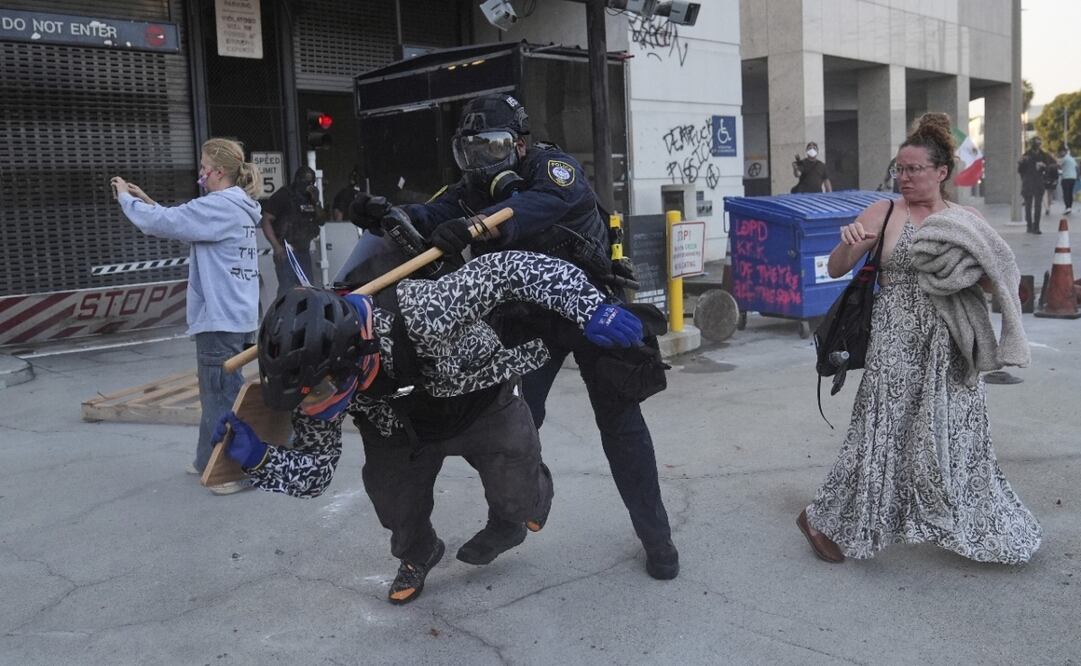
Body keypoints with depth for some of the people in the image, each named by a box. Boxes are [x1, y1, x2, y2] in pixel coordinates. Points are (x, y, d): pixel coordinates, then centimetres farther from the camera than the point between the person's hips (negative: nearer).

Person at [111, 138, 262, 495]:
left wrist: (126, 198, 0)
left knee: (223, 394, -1)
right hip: (235, 316, 10)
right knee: (218, 391, 18)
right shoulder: (236, 208, 15)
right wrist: (146, 200, 17)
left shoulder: (219, 206, -15)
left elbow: (161, 223, -16)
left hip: (221, 319, -10)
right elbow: (182, 222, 23)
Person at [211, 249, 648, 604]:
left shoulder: (422, 314, -46)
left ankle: (515, 514, 35)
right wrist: (257, 459, -36)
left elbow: (513, 269, -41)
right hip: (400, 431, 4)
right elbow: (314, 470, -17)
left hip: (484, 404, -3)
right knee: (393, 498, -2)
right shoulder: (322, 380, -28)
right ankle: (416, 556, 34)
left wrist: (591, 311, -44)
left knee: (519, 499, -5)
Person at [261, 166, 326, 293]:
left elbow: (321, 221, 13)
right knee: (287, 289, -15)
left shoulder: (310, 198, 12)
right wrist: (276, 246, -21)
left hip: (304, 252, 7)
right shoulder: (283, 196, -8)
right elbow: (266, 220, -11)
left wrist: (316, 202, -4)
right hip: (286, 253, -7)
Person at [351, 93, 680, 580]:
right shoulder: (471, 191, -2)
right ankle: (505, 522, 18)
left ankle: (655, 535, 13)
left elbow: (544, 203, -42)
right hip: (525, 317, 4)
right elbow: (431, 215, -21)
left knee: (619, 420, 1)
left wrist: (476, 225, -58)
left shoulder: (551, 165, -18)